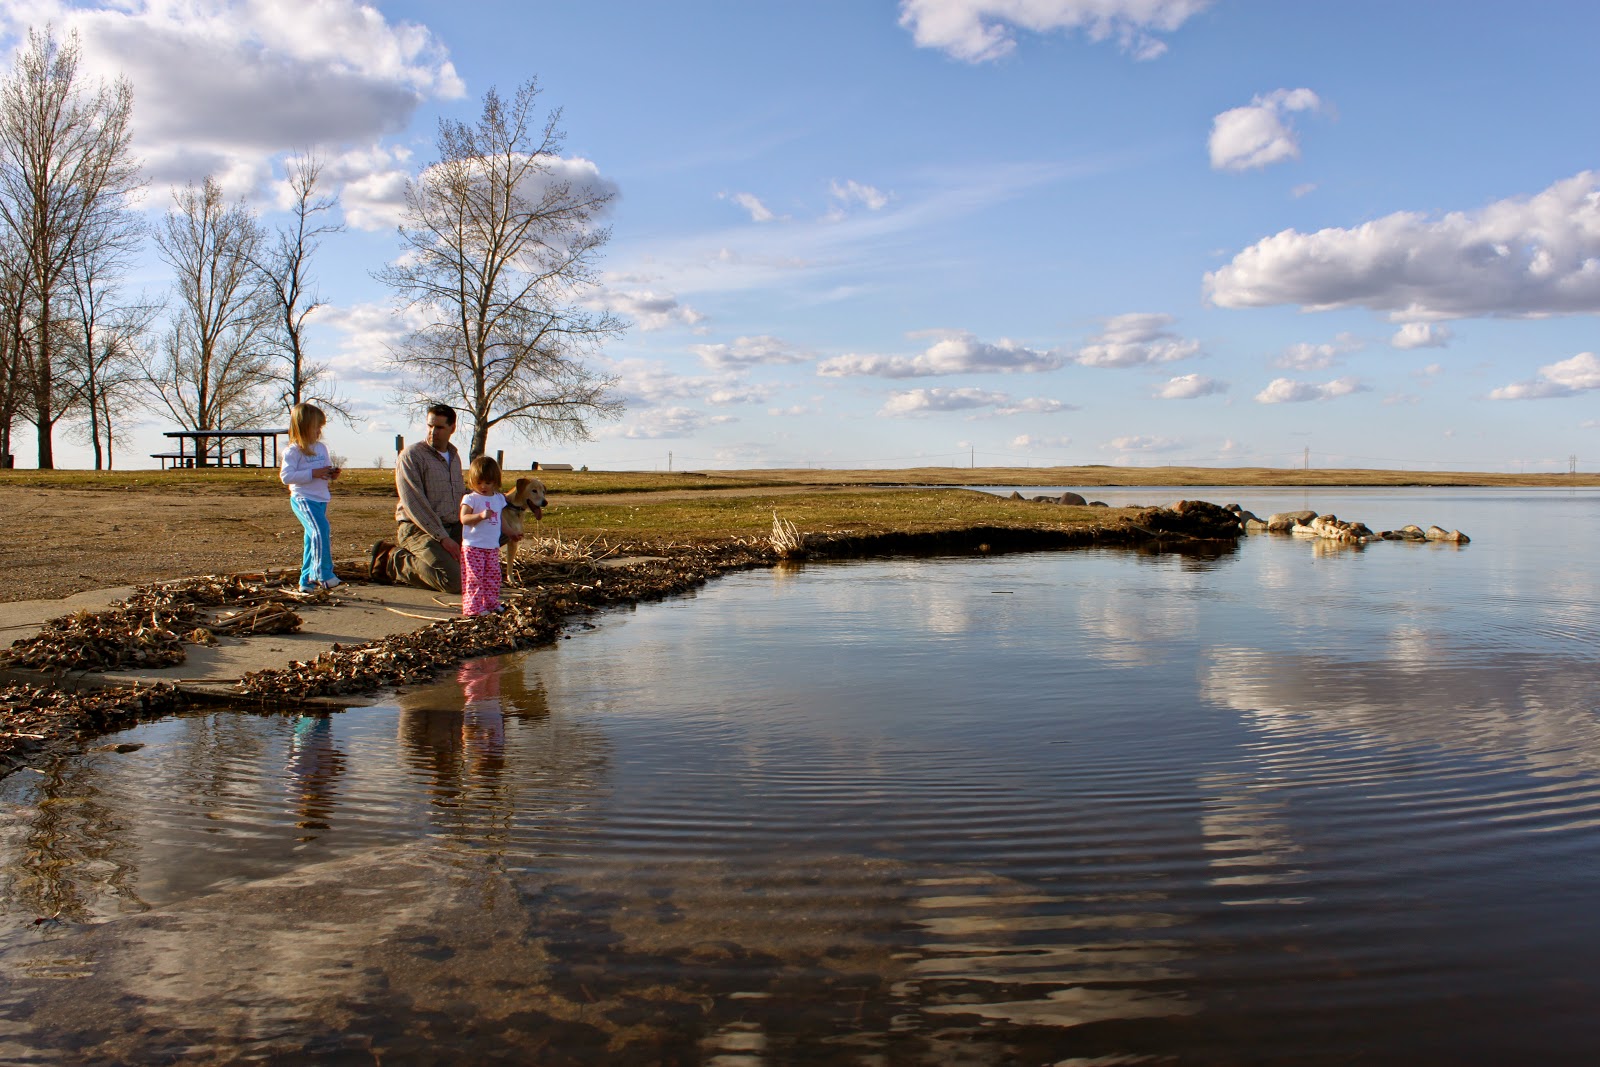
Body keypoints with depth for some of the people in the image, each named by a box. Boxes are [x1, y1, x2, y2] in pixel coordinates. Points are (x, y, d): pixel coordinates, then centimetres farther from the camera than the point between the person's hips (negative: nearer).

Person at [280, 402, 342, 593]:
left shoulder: (321, 448, 14)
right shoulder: (293, 451, -9)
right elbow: (286, 476, -18)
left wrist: (332, 475, 2)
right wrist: (313, 473, -22)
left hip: (321, 499, 8)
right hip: (303, 499, -8)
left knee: (313, 538, 11)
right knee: (321, 530, -24)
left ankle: (307, 580, 19)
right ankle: (323, 574, -18)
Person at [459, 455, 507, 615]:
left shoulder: (499, 498, 11)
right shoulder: (470, 498, -7)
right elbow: (464, 518, -21)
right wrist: (481, 515, -35)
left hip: (493, 546, 6)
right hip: (473, 546, -6)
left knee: (493, 577, 9)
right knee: (474, 578, -6)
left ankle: (491, 604, 19)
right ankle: (473, 607, -3)